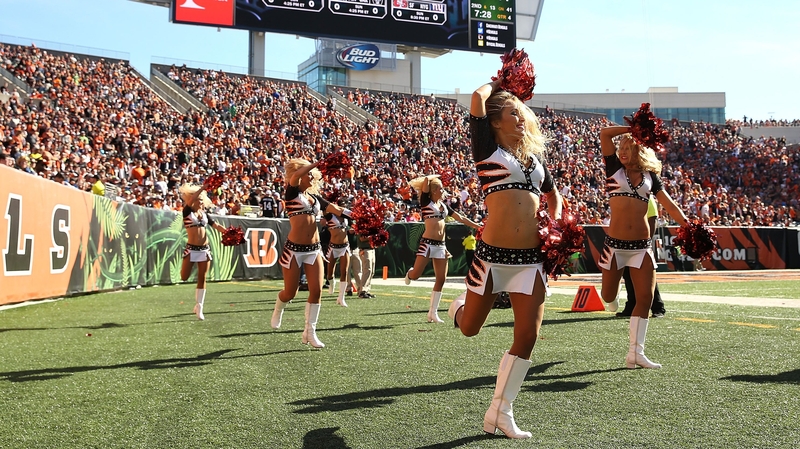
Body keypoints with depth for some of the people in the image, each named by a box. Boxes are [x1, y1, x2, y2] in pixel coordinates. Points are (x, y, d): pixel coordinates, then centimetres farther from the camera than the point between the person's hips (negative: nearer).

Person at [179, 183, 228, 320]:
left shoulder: (204, 214, 10)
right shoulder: (187, 212, -3)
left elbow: (216, 225, 6)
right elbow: (190, 200, -19)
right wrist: (203, 188, -24)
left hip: (204, 249, 4)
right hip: (191, 248, -4)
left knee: (202, 279, 5)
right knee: (184, 277, -6)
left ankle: (199, 306, 13)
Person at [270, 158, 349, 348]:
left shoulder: (316, 197, 13)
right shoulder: (292, 193, -2)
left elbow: (337, 210, 2)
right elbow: (295, 176, -23)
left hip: (314, 249, 5)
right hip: (294, 249, -5)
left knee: (316, 290, -2)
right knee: (290, 292, 4)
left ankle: (310, 331, 10)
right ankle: (277, 311, 38)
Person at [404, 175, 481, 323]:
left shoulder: (444, 205, 16)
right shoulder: (426, 202, -2)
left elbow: (461, 218, 22)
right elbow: (426, 180, -14)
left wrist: (479, 227, 23)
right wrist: (435, 177, 6)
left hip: (441, 245, 6)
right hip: (427, 243, -6)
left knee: (441, 279, 2)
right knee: (416, 275, -12)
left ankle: (433, 312, 9)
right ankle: (409, 273, 28)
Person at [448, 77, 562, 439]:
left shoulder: (534, 156, 17)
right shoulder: (487, 149, 1)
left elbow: (553, 195, 32)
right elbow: (478, 99, -12)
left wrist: (555, 227, 15)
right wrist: (494, 86, 9)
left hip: (531, 258, 5)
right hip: (493, 255, -5)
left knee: (527, 336, -1)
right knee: (469, 328, 8)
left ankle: (500, 411, 13)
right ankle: (460, 305, 48)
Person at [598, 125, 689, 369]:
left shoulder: (650, 175, 9)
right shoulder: (615, 168, 4)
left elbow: (669, 204, 4)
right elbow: (604, 133, -5)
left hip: (642, 246, 2)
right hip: (615, 243, -1)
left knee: (645, 298, -3)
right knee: (608, 295, 8)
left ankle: (635, 353, 4)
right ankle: (614, 296, 47)